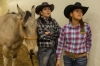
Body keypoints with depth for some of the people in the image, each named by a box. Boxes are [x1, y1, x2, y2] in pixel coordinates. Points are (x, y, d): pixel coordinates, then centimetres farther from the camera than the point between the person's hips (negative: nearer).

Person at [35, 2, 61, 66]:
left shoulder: (53, 21, 6)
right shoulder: (38, 21, -9)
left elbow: (60, 32, -3)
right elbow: (41, 35, -18)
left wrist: (49, 33, -13)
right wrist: (54, 35, -8)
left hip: (54, 49, 5)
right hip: (43, 49, -5)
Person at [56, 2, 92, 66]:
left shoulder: (86, 27, -11)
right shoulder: (65, 28, -9)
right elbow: (60, 44, -2)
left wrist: (87, 52, 13)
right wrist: (58, 59, 0)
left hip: (81, 58, -1)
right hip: (67, 57, 1)